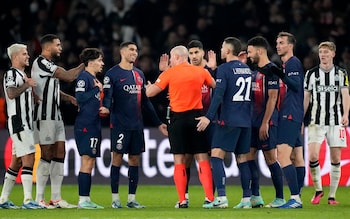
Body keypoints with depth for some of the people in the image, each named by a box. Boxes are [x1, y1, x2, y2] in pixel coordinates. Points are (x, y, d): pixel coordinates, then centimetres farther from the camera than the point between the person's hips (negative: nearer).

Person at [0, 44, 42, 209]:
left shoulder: (22, 75, 21)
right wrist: (27, 85, -17)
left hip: (26, 123, 10)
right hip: (18, 121, -10)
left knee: (16, 161, 11)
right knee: (29, 159, -15)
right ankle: (28, 200, -18)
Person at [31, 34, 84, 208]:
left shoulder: (50, 65, 17)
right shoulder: (41, 62, -13)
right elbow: (68, 76, -16)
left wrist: (70, 98, 8)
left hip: (55, 115, 10)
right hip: (45, 115, -10)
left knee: (60, 153, 6)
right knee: (47, 154, -8)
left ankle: (56, 198, 8)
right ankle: (39, 199, -3)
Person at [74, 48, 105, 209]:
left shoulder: (94, 79, 19)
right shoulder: (84, 77, -9)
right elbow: (80, 98, -20)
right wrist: (97, 90, -12)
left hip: (93, 124, 10)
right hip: (85, 124, -10)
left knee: (90, 162, 9)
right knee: (87, 161, -10)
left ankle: (86, 199, 12)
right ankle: (83, 199, -9)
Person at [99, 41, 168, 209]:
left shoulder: (139, 74, 16)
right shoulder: (112, 74, -2)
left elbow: (145, 102, 21)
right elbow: (107, 96, -11)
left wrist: (158, 123, 20)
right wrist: (106, 108, -35)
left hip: (137, 124, 6)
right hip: (119, 124, -6)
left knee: (135, 160, 5)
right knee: (117, 159, -4)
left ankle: (131, 199, 10)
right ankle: (115, 198, 2)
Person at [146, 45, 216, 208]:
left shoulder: (169, 73, -2)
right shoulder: (201, 72, 5)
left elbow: (150, 93, -1)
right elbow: (215, 86, 21)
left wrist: (148, 86, 22)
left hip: (178, 118, -2)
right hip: (197, 116, 2)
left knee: (179, 160, 2)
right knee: (202, 158, 4)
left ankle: (182, 200, -3)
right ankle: (209, 198, -3)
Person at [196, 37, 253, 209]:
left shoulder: (224, 69, -8)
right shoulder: (247, 69, 14)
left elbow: (219, 94, -17)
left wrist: (209, 117, -20)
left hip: (228, 120, -7)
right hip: (246, 120, 7)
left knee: (217, 155, -8)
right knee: (242, 159, 11)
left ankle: (221, 197, -19)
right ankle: (247, 198, 9)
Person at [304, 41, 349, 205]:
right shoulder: (311, 74, 7)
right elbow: (306, 98, 10)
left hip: (336, 121, 0)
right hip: (316, 122, 0)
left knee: (335, 159, -1)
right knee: (312, 156, -13)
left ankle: (332, 195, 8)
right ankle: (318, 190, 6)